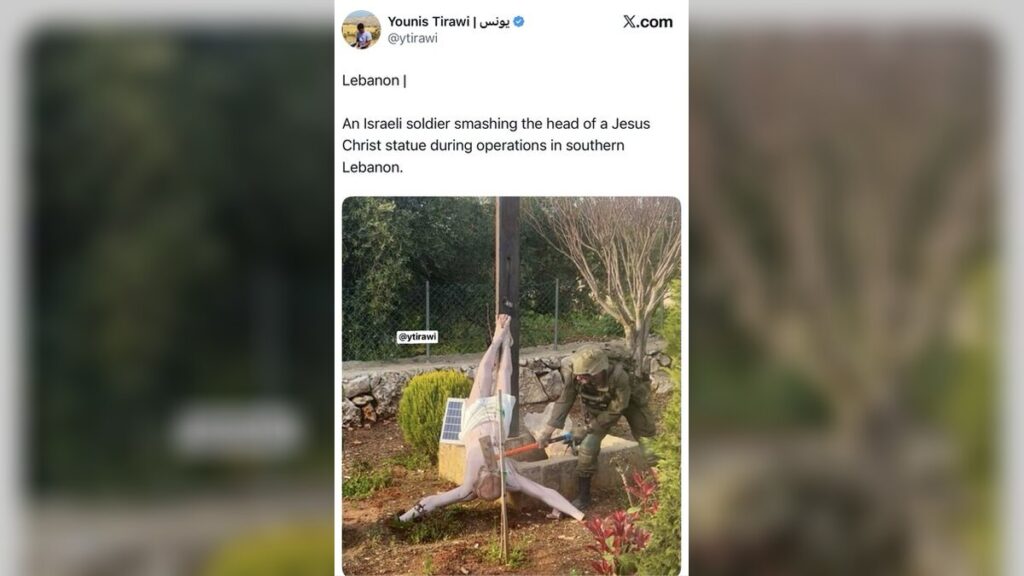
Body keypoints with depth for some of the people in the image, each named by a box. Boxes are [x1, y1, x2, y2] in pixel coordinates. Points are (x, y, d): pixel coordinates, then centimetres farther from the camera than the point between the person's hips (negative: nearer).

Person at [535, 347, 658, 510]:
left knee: (648, 443, -5)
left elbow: (615, 412, -32)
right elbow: (564, 402, -21)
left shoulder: (619, 378, -44)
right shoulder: (574, 377, -33)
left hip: (629, 403, -3)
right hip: (597, 408, 3)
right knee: (587, 447, -6)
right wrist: (547, 430, -26)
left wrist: (586, 429, -29)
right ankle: (582, 497, 9)